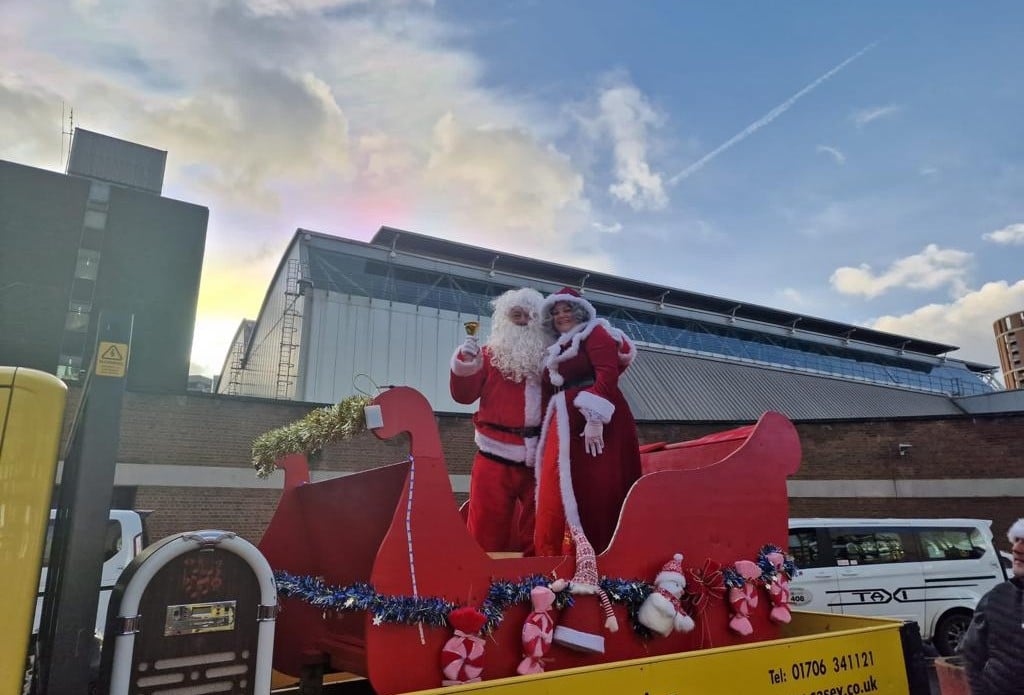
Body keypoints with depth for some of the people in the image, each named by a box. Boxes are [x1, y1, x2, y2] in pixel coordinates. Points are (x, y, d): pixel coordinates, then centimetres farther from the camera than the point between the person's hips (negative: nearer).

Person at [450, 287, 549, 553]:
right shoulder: (490, 354, 6)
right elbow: (463, 395, 1)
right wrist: (466, 363, -15)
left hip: (539, 455, 2)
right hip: (497, 454, -2)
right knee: (489, 524, 2)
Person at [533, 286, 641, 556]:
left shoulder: (595, 332, 3)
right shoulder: (557, 349, 25)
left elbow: (608, 373, -12)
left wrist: (595, 418, -22)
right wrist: (547, 430, 12)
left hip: (594, 425, -7)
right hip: (564, 428, 7)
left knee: (596, 495, -8)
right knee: (556, 500, 3)